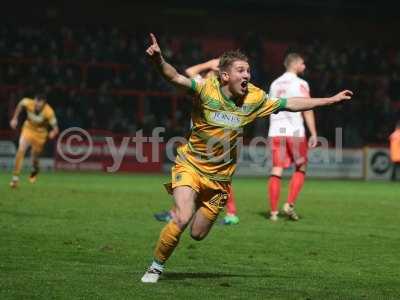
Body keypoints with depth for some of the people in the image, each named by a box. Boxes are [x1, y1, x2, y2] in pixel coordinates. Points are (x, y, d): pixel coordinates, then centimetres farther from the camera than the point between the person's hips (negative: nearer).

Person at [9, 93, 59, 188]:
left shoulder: (49, 112, -32)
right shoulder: (28, 103, -26)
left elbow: (55, 127, -27)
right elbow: (20, 105, -1)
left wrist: (53, 132, -50)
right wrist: (14, 119, 1)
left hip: (40, 134, -1)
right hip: (28, 129, 1)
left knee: (34, 158, 9)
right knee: (21, 150, -20)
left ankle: (35, 170, 48)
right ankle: (15, 177, -12)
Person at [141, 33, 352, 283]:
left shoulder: (255, 98, -5)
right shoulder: (206, 89, -16)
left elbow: (291, 104, 6)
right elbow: (175, 77, -31)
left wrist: (332, 100, 8)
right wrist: (159, 60, -52)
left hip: (219, 177, 4)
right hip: (190, 166, -4)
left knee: (198, 234, 8)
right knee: (182, 219, -25)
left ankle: (190, 206, 45)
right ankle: (156, 267, -2)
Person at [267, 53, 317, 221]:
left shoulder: (275, 84, 15)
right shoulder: (300, 84, -4)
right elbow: (307, 110, -9)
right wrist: (313, 134, -8)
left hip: (276, 131, 5)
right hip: (294, 131, -5)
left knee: (276, 171, 3)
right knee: (300, 169, 10)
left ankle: (273, 212, -1)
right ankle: (290, 204, 0)